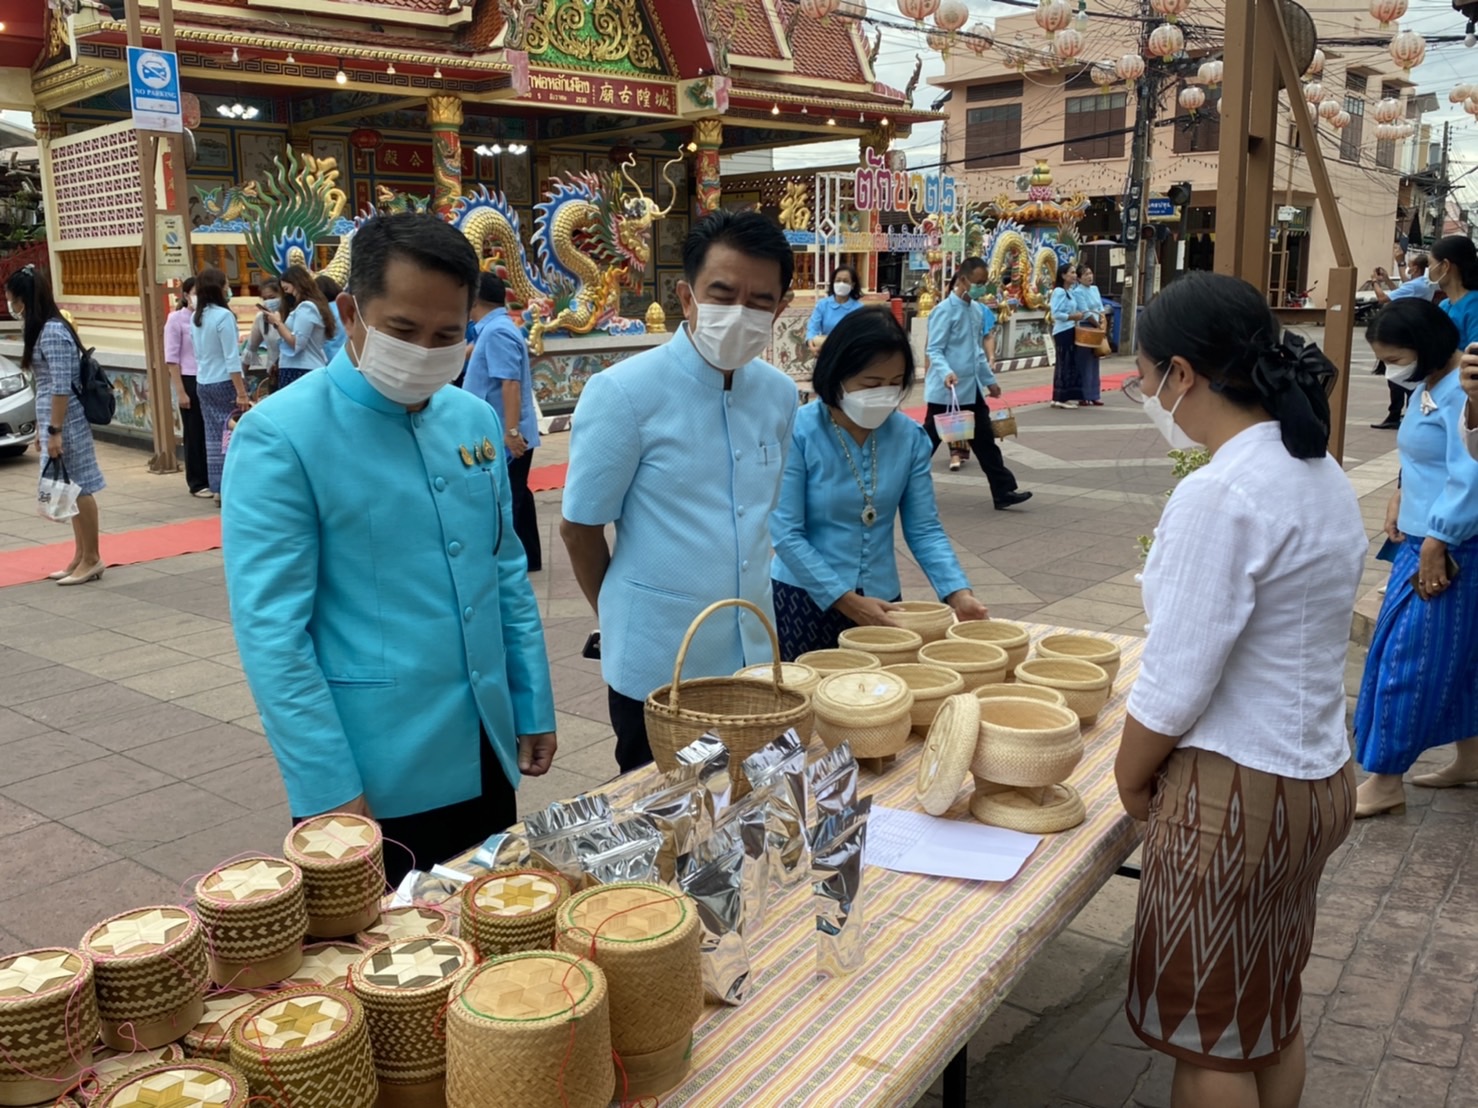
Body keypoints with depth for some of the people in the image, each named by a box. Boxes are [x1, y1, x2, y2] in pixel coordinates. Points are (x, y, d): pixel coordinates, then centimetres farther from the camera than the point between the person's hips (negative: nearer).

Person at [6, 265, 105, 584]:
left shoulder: (52, 332, -16)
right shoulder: (41, 329, 14)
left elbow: (62, 387, -20)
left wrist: (55, 431, -20)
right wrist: (46, 429, 18)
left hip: (66, 423, -9)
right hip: (57, 421, 9)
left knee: (79, 489, -3)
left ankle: (91, 559, 4)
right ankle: (80, 558, 16)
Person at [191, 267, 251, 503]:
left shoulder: (195, 317, 9)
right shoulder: (223, 316, -14)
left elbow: (198, 353, 14)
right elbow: (231, 358, -16)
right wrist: (241, 392, -16)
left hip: (203, 383, 7)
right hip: (224, 383, -7)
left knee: (214, 437, 8)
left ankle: (218, 487, 11)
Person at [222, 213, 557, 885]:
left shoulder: (475, 421, 5)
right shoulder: (279, 438, -13)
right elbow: (270, 630, -15)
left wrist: (533, 708, 11)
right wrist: (328, 791, -17)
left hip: (484, 759, 6)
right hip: (374, 780, -6)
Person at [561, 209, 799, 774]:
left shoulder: (778, 394, 2)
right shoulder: (624, 392, -15)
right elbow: (579, 529, -7)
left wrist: (741, 608, 15)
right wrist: (626, 617, 5)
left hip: (756, 657, 5)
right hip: (657, 669, -5)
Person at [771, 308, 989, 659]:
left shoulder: (910, 437, -2)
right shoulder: (797, 433, -14)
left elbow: (925, 530, 1)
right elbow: (786, 534, -15)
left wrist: (957, 592, -14)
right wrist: (847, 601, -18)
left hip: (881, 604, 4)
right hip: (805, 600, -3)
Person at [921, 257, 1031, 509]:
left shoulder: (977, 310, 10)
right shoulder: (945, 310, -14)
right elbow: (934, 350, -18)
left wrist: (989, 380, 23)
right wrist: (946, 373, -35)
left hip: (972, 389, 8)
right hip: (945, 390, -7)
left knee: (985, 440, 7)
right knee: (929, 441, 3)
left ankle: (1004, 492, 10)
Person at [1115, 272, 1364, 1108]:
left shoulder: (1219, 496, -24)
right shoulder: (1324, 475, 4)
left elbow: (1175, 688, -20)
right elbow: (1290, 643, 9)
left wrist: (1130, 780, -4)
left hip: (1234, 792, -9)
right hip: (1318, 778, 9)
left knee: (1209, 1039, 11)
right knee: (1275, 1011, 24)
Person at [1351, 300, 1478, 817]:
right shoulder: (1428, 384, 8)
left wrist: (1435, 547, -22)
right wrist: (1401, 497, 8)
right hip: (1422, 536, 9)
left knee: (1408, 656, -4)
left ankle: (1385, 781, 6)